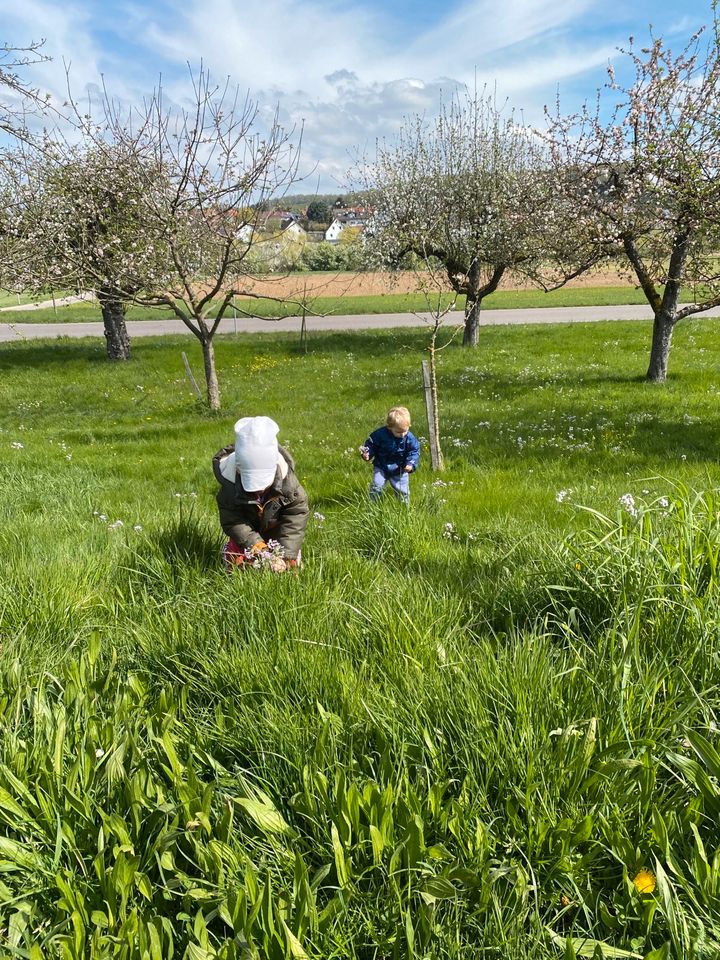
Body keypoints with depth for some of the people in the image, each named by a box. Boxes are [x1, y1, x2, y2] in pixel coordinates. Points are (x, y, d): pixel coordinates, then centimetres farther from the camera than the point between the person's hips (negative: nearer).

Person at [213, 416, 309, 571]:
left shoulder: (286, 480, -33)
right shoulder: (230, 482, -34)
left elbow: (297, 512, -25)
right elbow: (230, 518, -26)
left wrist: (286, 553, -32)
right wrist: (254, 543, -38)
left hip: (276, 528, 0)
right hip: (247, 528, 0)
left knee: (289, 565, -5)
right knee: (235, 564, -4)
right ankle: (231, 546, 29)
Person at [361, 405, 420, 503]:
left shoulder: (410, 438, -18)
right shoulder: (380, 434, -20)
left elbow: (415, 451, -8)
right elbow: (371, 444, -7)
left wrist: (411, 464, -22)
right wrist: (367, 453, -24)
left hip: (400, 469, 0)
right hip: (381, 467, 0)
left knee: (402, 490, 6)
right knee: (376, 486, -7)